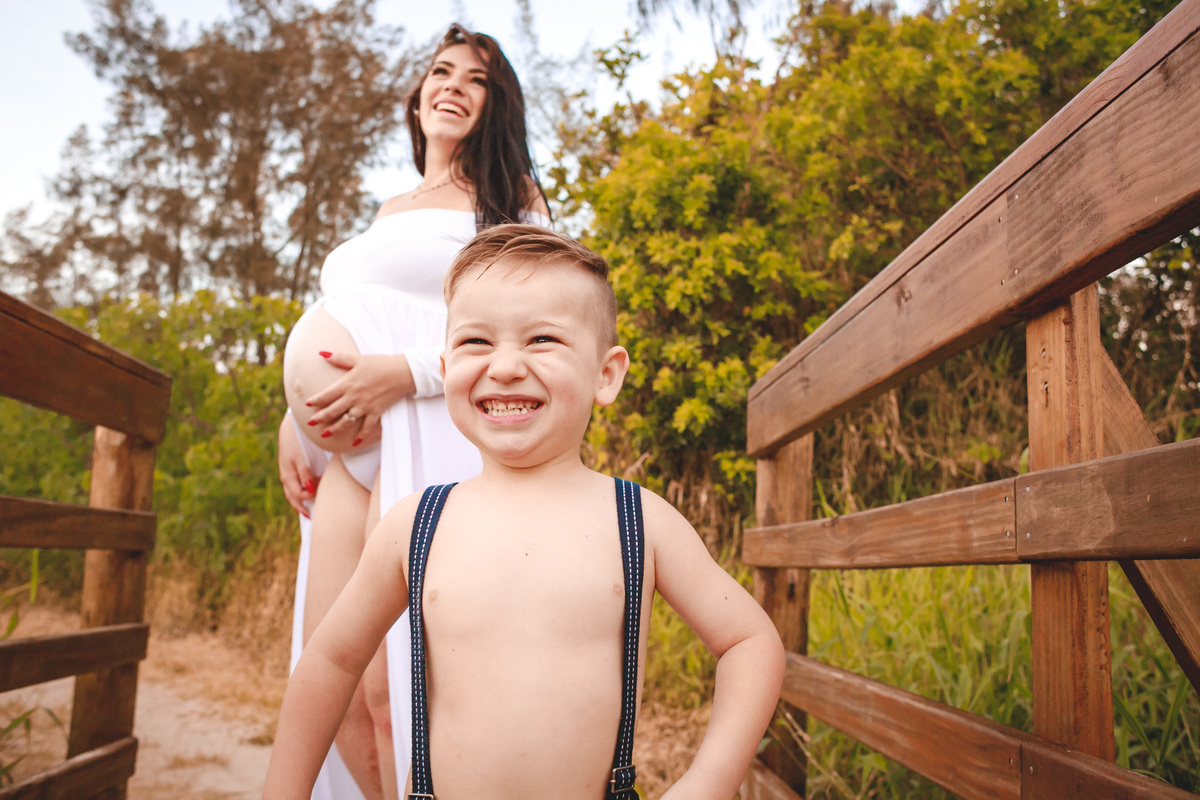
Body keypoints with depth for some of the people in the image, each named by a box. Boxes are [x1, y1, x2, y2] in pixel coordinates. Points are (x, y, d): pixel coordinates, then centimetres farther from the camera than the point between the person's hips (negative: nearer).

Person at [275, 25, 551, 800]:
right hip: (349, 447, 6)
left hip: (433, 439, -6)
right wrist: (293, 416, 14)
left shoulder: (513, 198, 8)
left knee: (394, 688, -13)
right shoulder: (388, 213, 27)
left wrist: (405, 373, -16)